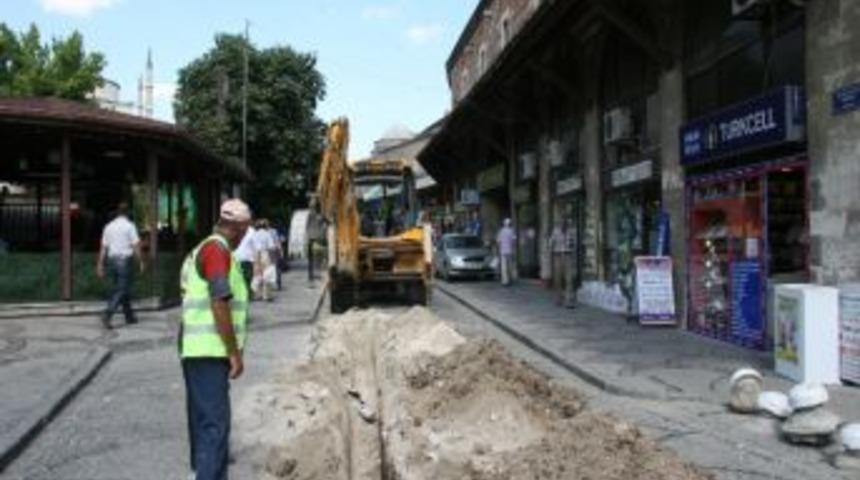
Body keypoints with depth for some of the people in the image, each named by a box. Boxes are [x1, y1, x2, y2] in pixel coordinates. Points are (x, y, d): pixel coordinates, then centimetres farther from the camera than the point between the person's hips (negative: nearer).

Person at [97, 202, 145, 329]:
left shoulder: (108, 226, 9)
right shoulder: (129, 226, -7)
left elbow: (103, 248, 9)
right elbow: (136, 246, -10)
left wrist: (100, 265, 12)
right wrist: (141, 261, -3)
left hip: (112, 260, 6)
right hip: (125, 260, -6)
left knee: (122, 289, 15)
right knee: (121, 290, -5)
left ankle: (129, 316, 23)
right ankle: (107, 314, -19)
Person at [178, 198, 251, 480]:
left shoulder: (202, 249, 18)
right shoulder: (218, 250, -14)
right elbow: (219, 304, -21)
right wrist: (235, 353, -17)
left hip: (198, 350, 10)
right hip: (209, 351, -10)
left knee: (204, 417, 22)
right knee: (215, 422, -12)